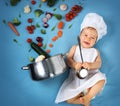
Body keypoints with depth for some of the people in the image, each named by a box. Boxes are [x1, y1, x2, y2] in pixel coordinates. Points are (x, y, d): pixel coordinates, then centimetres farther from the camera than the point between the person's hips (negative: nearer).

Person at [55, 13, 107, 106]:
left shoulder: (95, 51, 16)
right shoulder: (75, 48, 15)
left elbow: (99, 63, 2)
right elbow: (69, 59, 4)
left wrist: (90, 65, -21)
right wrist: (75, 64, -20)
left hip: (91, 77, 1)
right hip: (76, 78, 0)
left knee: (101, 79, -34)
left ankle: (87, 97, -26)